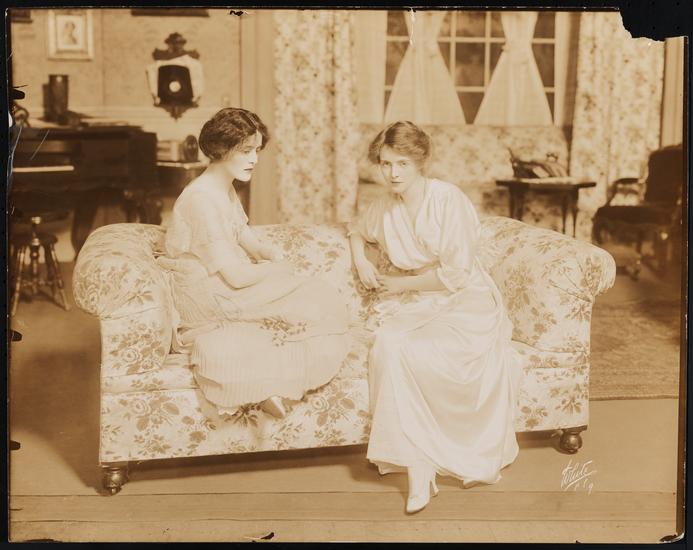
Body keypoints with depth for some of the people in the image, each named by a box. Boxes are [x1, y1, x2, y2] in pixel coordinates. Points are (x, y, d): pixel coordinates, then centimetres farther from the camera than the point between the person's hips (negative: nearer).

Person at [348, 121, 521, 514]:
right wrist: (361, 261, 13)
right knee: (390, 344, -30)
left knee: (419, 351, -34)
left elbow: (455, 273, -15)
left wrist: (403, 284, -6)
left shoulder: (448, 199, -10)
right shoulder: (385, 206, 9)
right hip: (415, 305, 5)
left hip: (464, 301, -4)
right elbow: (358, 230, 33)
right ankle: (419, 469, -27)